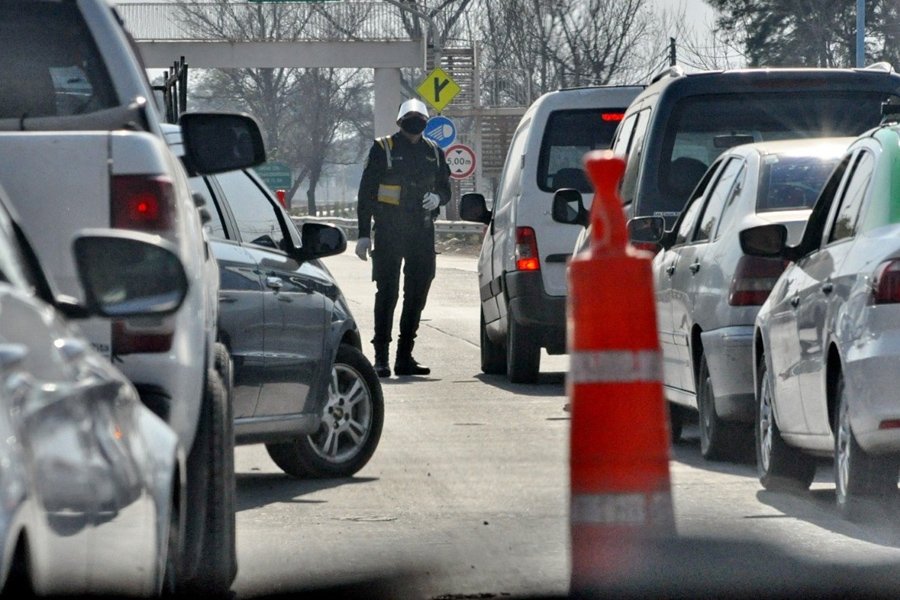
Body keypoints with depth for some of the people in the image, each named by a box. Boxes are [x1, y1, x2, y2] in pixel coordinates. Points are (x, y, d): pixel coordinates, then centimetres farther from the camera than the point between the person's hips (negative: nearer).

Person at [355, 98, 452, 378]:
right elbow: (366, 193, 1)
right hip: (388, 232, -4)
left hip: (422, 233, 5)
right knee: (387, 294, -6)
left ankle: (405, 356, 14)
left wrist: (437, 197, -4)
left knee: (417, 294, 6)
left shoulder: (434, 152, 12)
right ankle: (381, 358, -5)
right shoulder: (383, 149, 1)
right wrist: (364, 234, -6)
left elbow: (445, 188, 22)